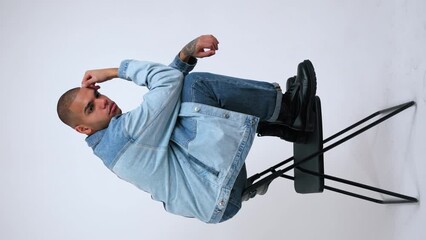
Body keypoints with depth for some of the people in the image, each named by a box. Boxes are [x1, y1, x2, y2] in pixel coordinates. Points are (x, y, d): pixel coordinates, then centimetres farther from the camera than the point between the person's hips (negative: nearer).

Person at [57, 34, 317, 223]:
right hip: (217, 194, -10)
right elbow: (168, 80, -14)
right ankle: (287, 108, 1)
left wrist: (187, 53, -2)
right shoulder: (122, 133, -17)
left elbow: (167, 79, 14)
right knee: (196, 85, -16)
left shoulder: (120, 133, 14)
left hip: (218, 188, 10)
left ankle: (287, 126, 10)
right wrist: (118, 70, -4)